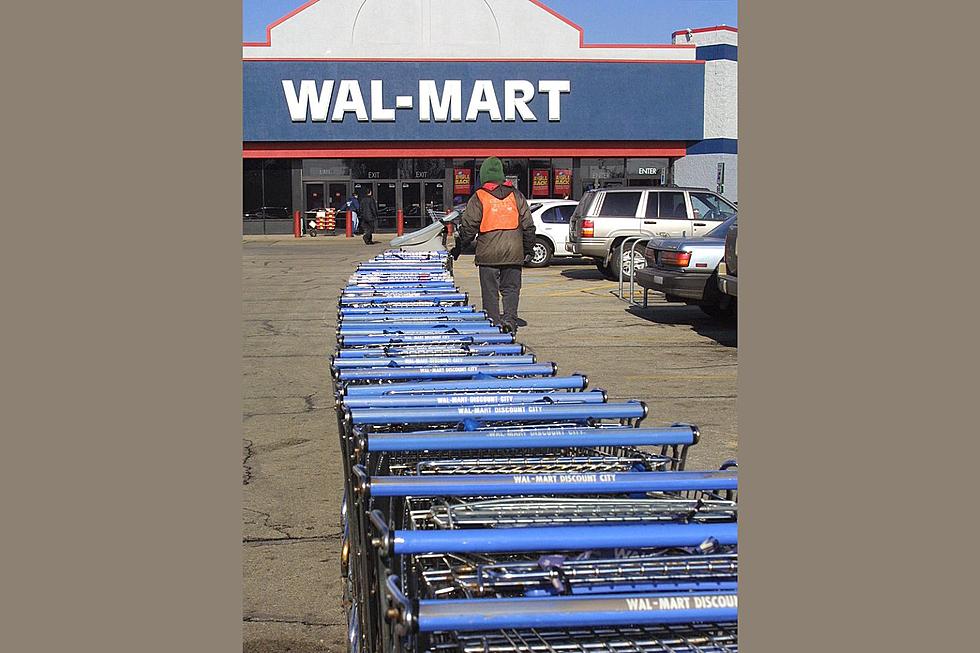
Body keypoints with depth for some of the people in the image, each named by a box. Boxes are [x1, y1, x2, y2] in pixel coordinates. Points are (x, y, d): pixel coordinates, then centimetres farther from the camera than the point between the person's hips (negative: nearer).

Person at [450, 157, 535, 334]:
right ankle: (510, 318, -7)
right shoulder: (515, 195, 7)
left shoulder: (479, 198, -3)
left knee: (490, 291, 5)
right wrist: (527, 249, 19)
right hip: (513, 253, 3)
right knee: (511, 288, 10)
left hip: (488, 253, -2)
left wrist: (458, 248, 7)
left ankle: (494, 324, 4)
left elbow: (469, 227, -4)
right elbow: (528, 225, 10)